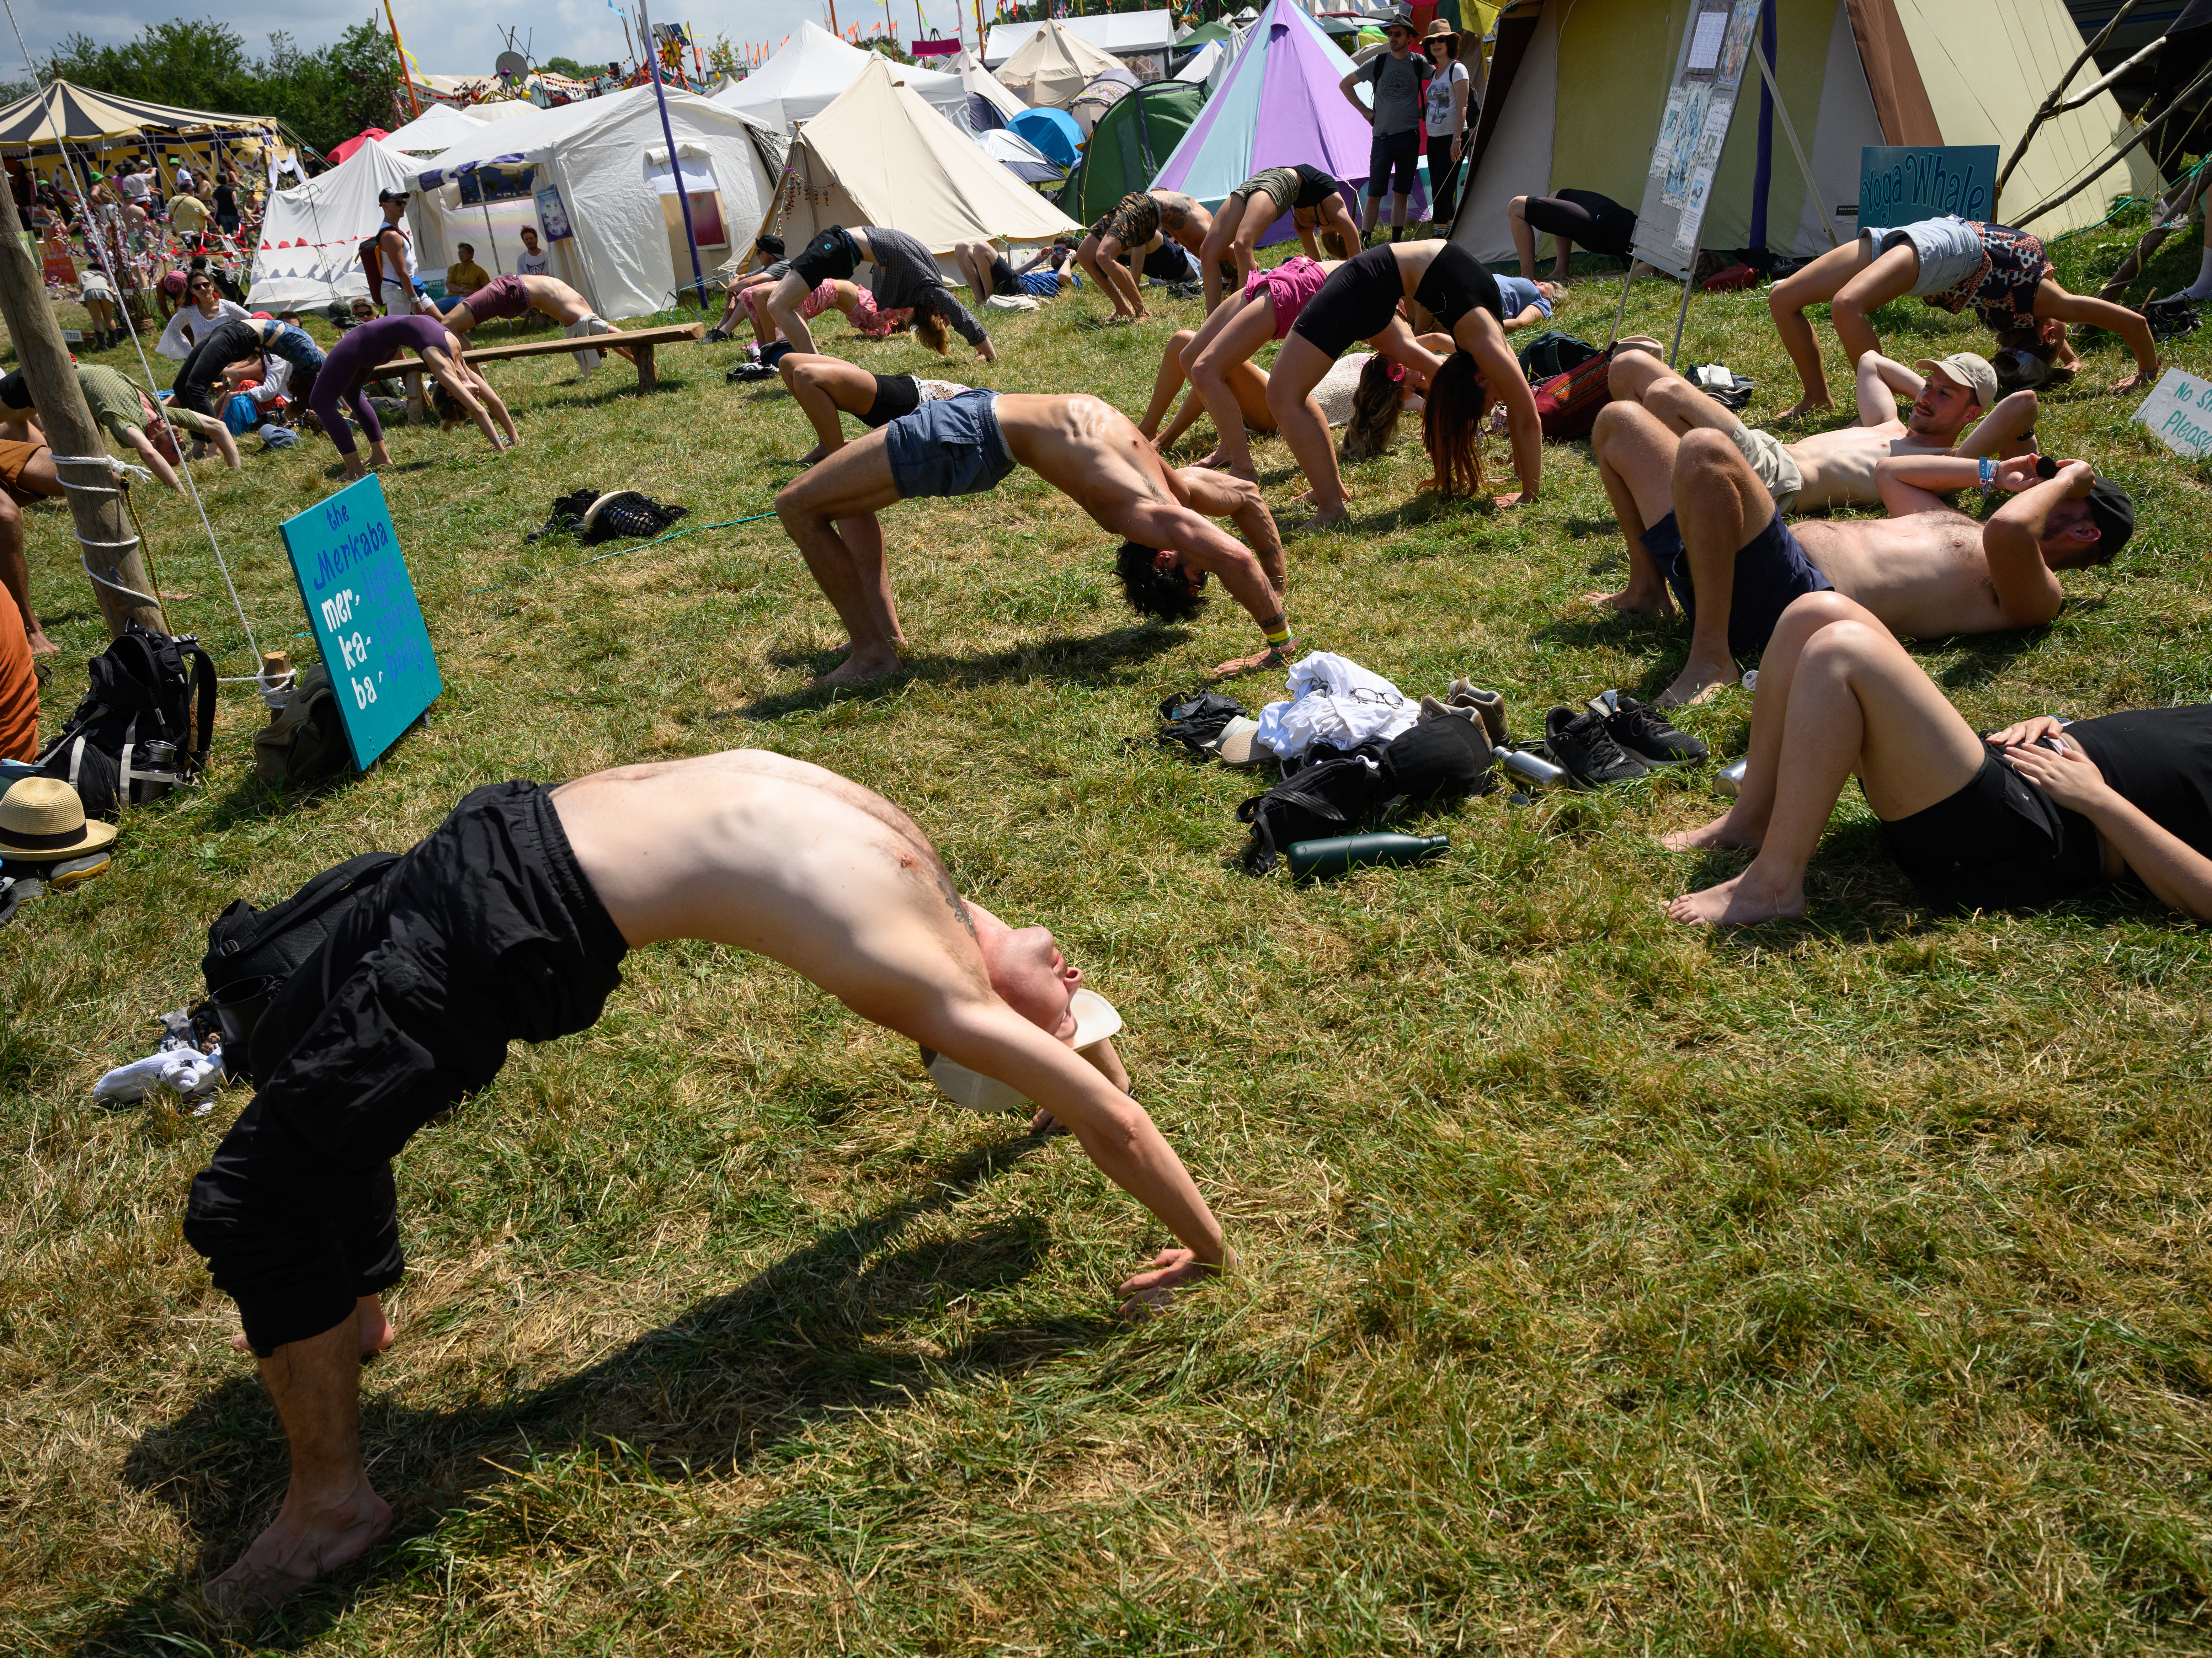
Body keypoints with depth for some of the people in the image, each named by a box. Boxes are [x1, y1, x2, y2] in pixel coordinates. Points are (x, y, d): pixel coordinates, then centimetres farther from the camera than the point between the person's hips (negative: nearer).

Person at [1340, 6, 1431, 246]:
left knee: (1401, 194, 6)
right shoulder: (1377, 63, 1)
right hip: (1382, 137, -1)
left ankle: (1396, 244, 13)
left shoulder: (1420, 63, 3)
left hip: (1410, 138, 1)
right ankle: (1362, 244, 1)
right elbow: (1345, 85, 10)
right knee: (1374, 195, -4)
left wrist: (1427, 110, 10)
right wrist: (1364, 111, 4)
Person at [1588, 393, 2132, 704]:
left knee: (1705, 450, -38)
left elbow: (2008, 529, -26)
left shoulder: (2035, 590, -1)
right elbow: (1887, 471, 44)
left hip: (1795, 591, -9)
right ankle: (1648, 588, 16)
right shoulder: (1966, 534, 28)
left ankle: (1712, 656, -25)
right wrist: (1990, 472, 34)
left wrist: (2066, 480, -6)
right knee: (1620, 420, 19)